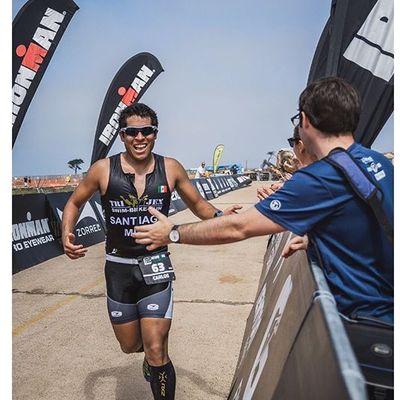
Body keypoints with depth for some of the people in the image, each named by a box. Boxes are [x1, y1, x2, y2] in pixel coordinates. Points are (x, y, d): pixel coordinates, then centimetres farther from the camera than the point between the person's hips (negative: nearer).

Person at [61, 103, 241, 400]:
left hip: (156, 267, -1)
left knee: (157, 354, -5)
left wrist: (218, 216, -15)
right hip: (118, 267, 2)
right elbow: (74, 203, 7)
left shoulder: (170, 168, -8)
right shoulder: (103, 170, -9)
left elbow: (197, 204, 6)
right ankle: (151, 350, 56)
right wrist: (67, 233, -12)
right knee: (130, 346, 19)